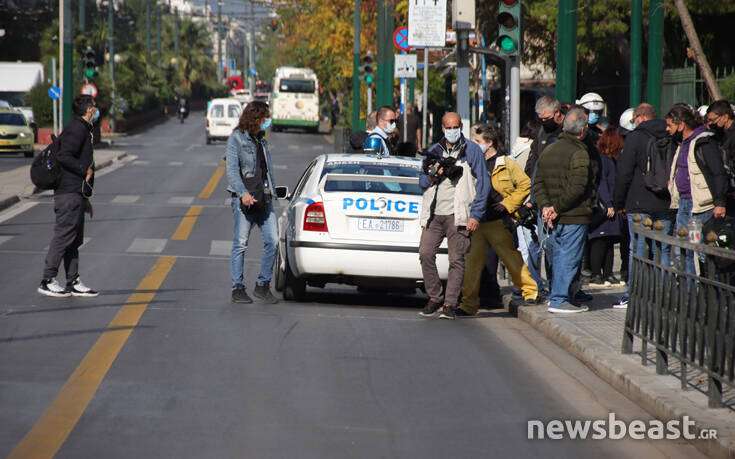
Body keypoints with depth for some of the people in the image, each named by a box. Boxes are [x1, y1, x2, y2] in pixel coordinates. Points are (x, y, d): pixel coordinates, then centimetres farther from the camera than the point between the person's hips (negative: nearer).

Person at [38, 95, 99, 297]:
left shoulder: (83, 129, 21)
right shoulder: (76, 129, -11)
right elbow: (64, 157, -24)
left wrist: (85, 198, 25)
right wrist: (85, 171, -15)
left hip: (76, 193, 10)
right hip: (69, 193, -10)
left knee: (75, 239, 9)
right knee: (64, 235, -9)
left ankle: (73, 283, 11)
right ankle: (48, 281, -7)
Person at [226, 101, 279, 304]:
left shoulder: (261, 140, 18)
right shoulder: (236, 139, -2)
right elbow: (232, 170, -11)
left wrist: (271, 192, 17)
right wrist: (243, 193, -23)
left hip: (264, 200, 6)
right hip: (244, 200, -6)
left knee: (272, 241, -3)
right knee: (240, 244, -4)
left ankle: (263, 285, 7)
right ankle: (238, 289, 3)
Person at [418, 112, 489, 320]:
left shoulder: (472, 150, 4)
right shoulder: (434, 151, 16)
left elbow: (482, 184, 1)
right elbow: (422, 181, 19)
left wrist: (475, 215, -6)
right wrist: (432, 176, -6)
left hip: (457, 215, -4)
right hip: (434, 213, 4)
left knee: (456, 260, -4)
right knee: (425, 254, -5)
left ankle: (450, 304, -1)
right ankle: (435, 298, 9)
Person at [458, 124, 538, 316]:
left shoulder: (506, 164, -2)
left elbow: (525, 185, 0)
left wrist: (508, 203, -6)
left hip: (499, 223, -4)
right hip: (476, 222, 4)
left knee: (513, 259, 4)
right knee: (472, 261, 0)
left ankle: (530, 291, 21)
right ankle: (468, 304, 3)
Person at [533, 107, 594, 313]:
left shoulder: (548, 151, 12)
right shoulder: (578, 153, -14)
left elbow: (538, 183, 10)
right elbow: (577, 187, -22)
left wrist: (545, 206, 0)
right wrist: (557, 208, -16)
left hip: (553, 219, 8)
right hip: (574, 218, -8)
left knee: (558, 258, 15)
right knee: (568, 258, -3)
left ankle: (564, 297, 22)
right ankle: (559, 300, -4)